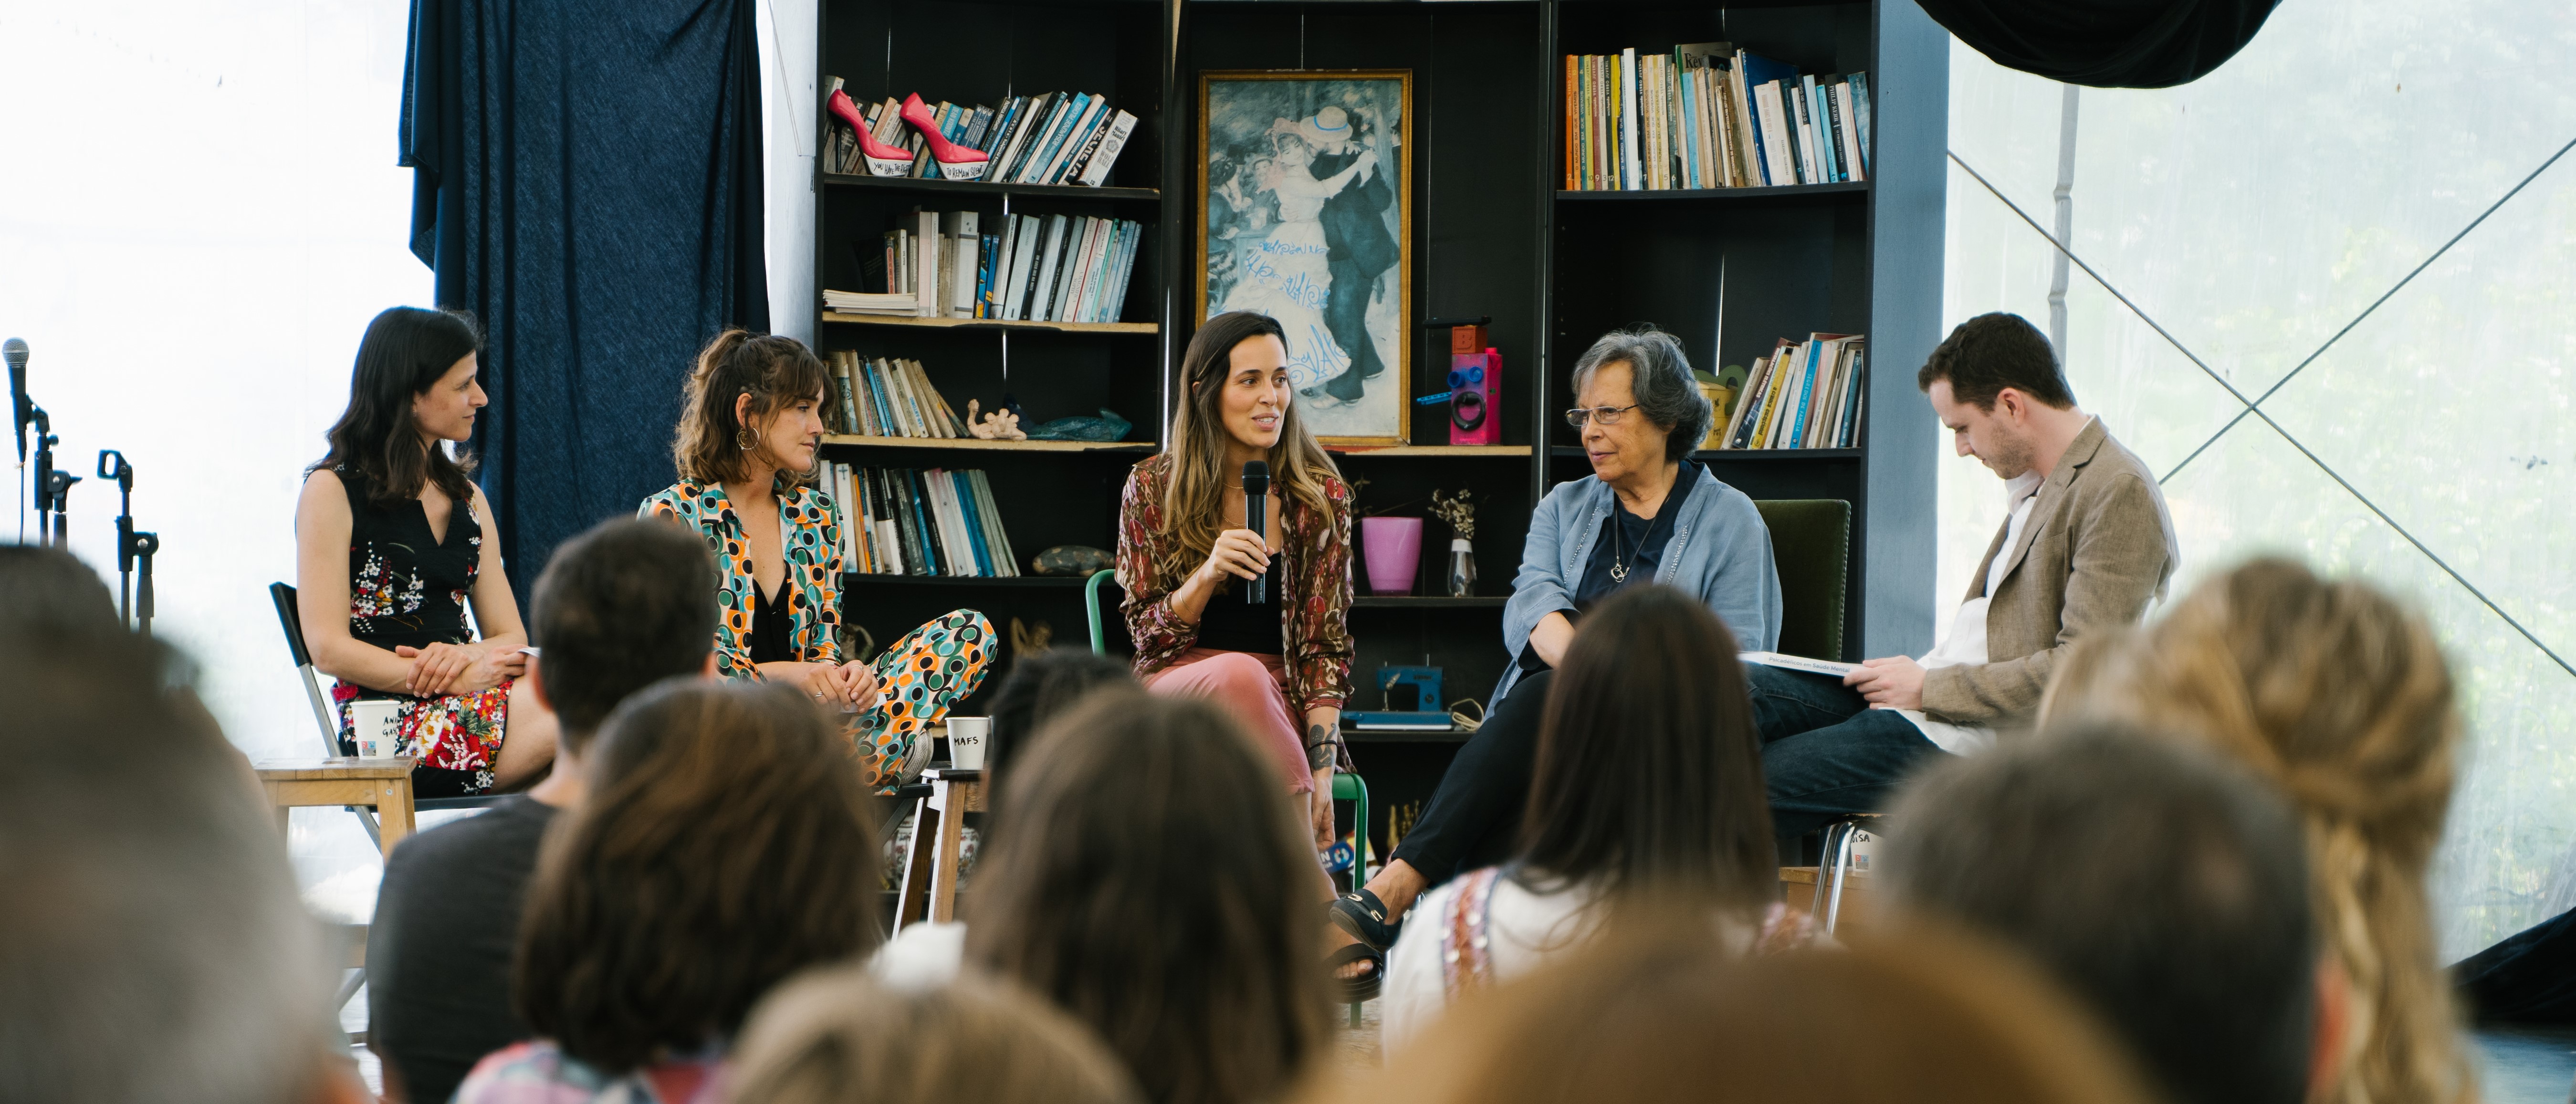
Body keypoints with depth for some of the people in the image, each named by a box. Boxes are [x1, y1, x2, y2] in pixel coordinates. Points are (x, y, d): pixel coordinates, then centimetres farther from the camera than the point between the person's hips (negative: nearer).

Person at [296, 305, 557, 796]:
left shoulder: (466, 497, 24)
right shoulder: (332, 491, 4)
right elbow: (328, 649, -5)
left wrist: (467, 655, -8)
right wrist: (459, 679, -14)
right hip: (390, 727, -6)